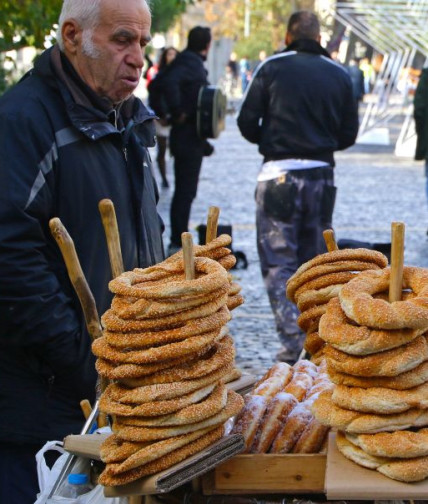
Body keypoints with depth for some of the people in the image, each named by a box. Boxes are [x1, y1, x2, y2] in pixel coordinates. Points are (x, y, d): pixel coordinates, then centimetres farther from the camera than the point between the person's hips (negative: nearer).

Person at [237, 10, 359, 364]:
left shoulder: (272, 68, -4)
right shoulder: (340, 75, 6)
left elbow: (247, 123, -3)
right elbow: (349, 134, 8)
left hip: (279, 175, -3)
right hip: (322, 175, 4)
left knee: (278, 260, 1)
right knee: (314, 261, 15)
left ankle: (293, 340, -11)